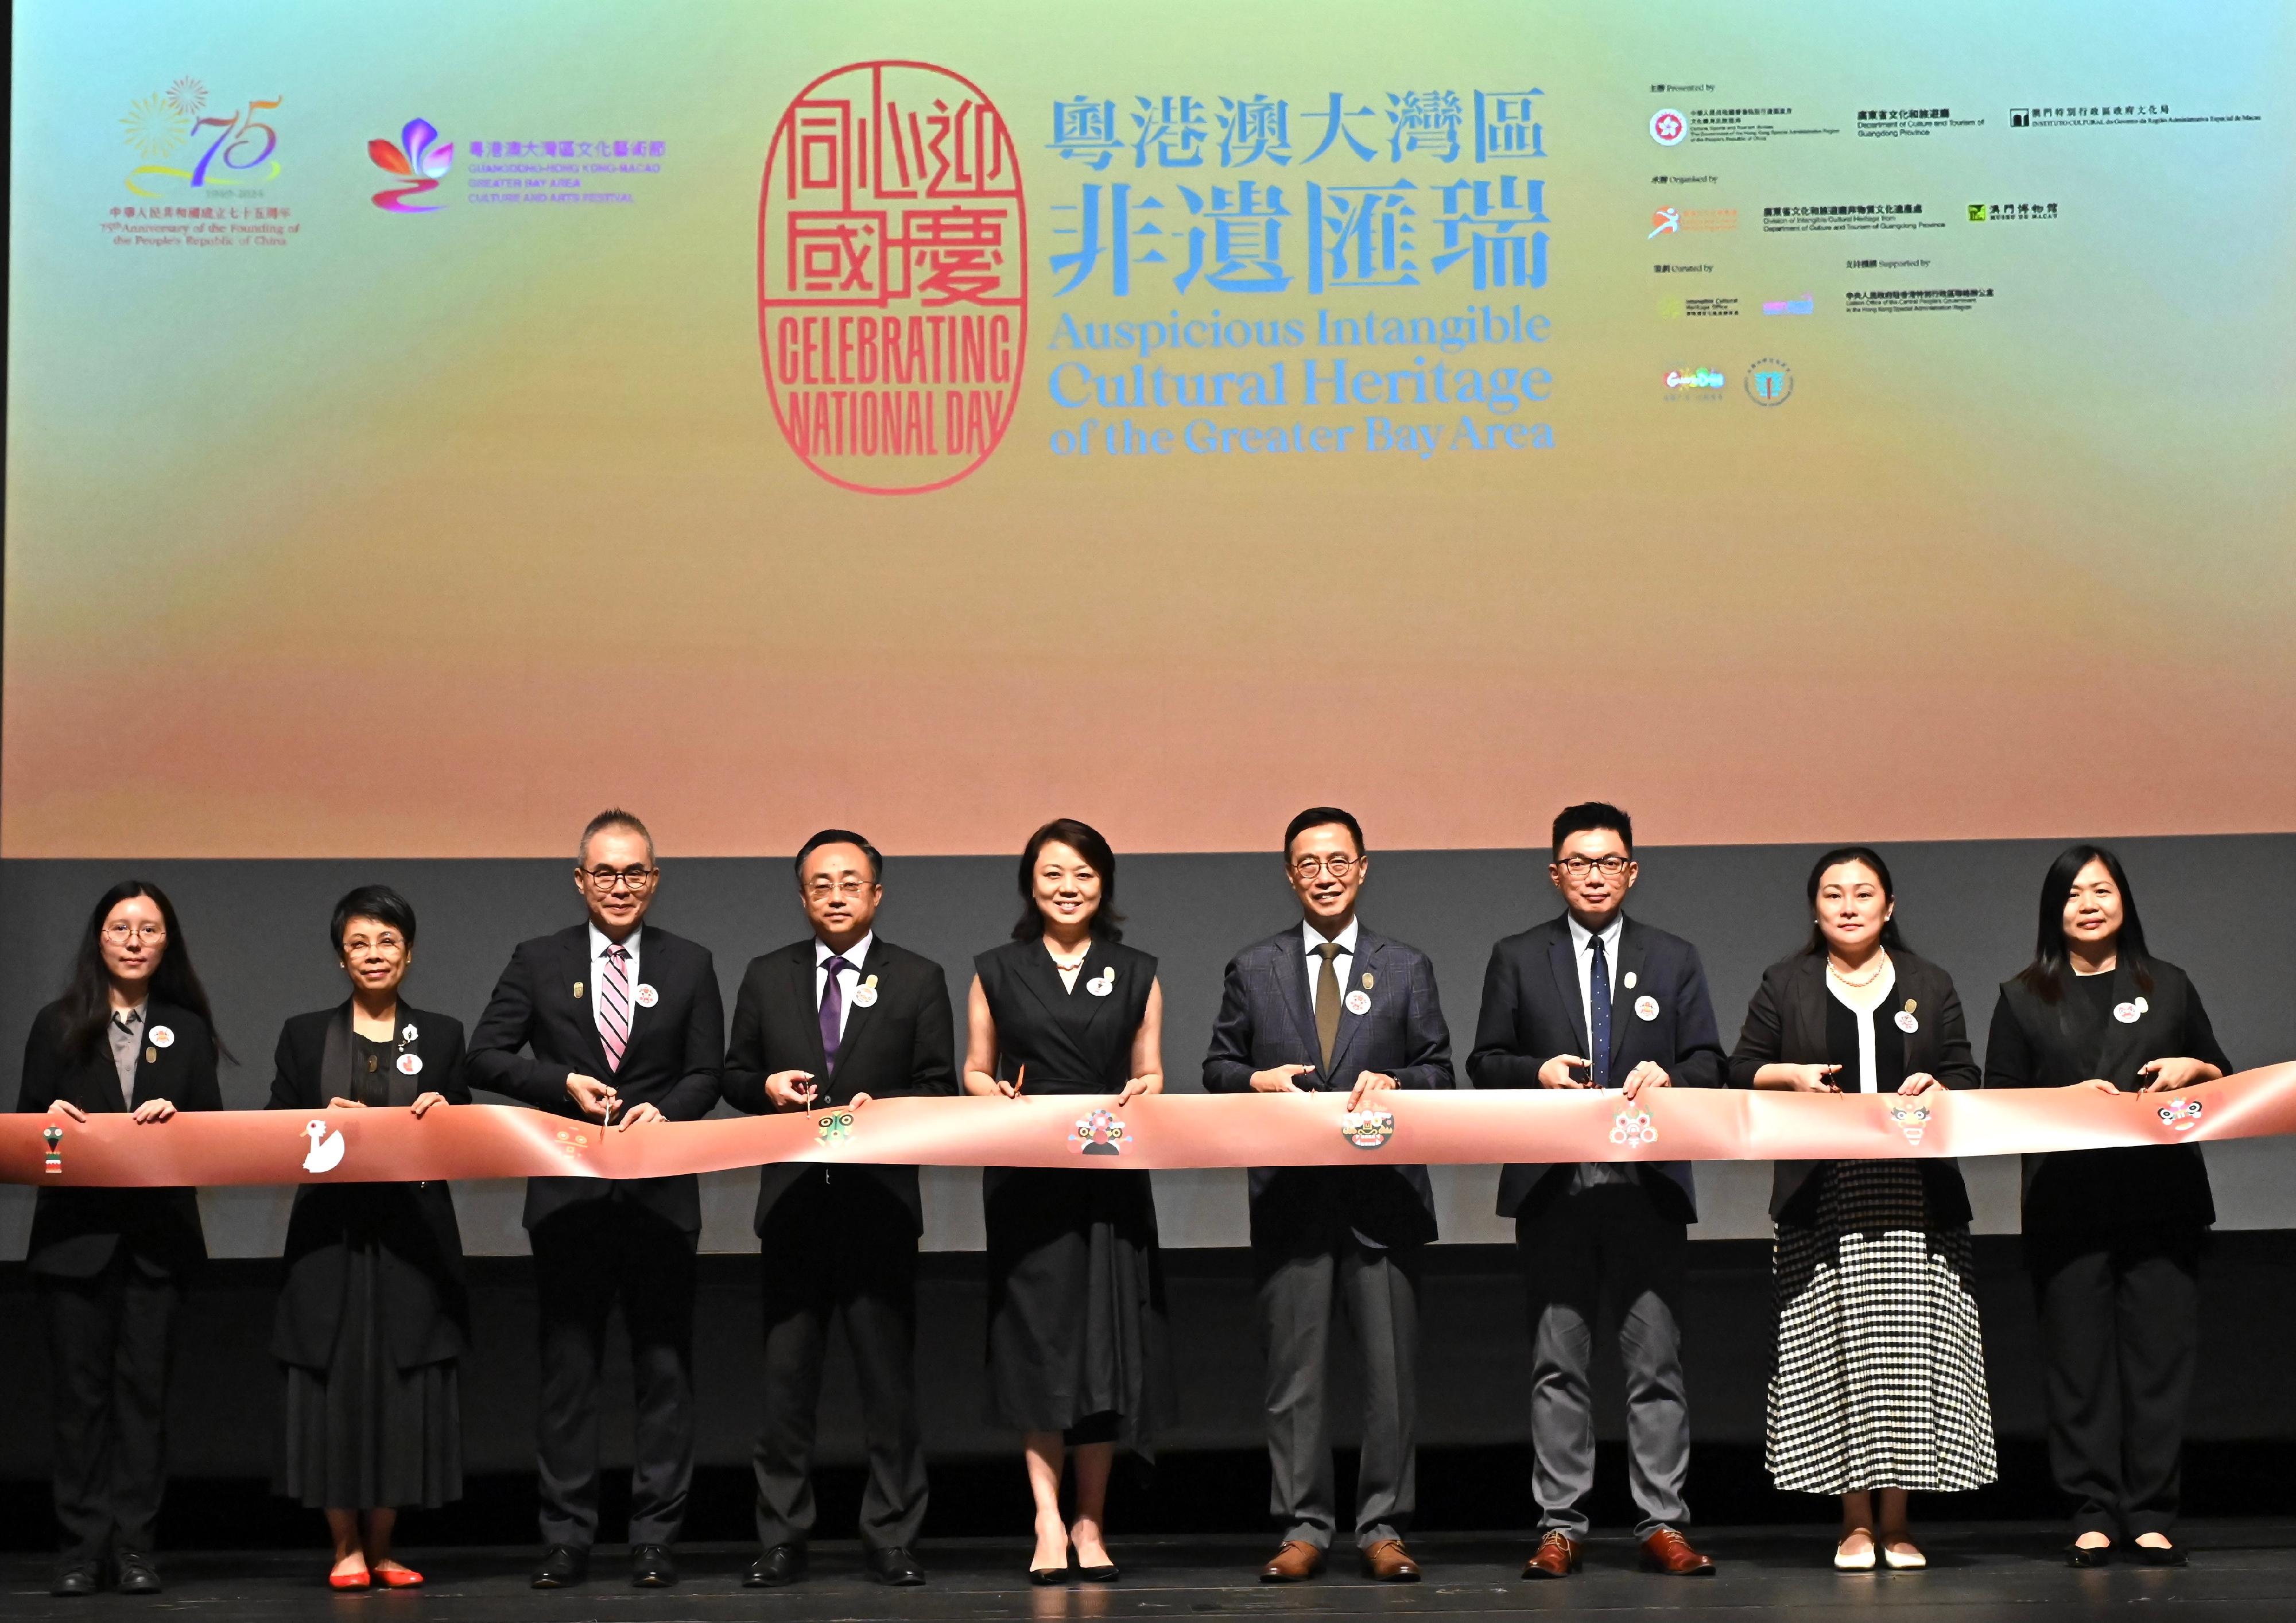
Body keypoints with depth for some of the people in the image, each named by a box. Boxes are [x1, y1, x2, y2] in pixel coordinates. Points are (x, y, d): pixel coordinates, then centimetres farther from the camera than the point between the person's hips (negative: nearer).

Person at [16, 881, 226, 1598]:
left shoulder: (189, 1032, 11)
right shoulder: (58, 1026, 8)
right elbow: (26, 1126, 5)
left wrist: (176, 1116, -16)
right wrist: (51, 1120, -17)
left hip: (158, 1234, 1)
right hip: (75, 1233, -1)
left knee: (144, 1387, 0)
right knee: (79, 1389, 0)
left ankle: (133, 1546, 4)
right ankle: (82, 1546, 3)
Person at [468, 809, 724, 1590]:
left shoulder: (689, 966, 8)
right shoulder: (538, 963, 7)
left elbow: (707, 1074, 4)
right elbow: (485, 1057, 2)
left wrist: (664, 1111, -16)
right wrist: (565, 1083, -13)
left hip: (661, 1193, 0)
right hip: (568, 1195, 0)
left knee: (665, 1365, 2)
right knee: (567, 1365, 3)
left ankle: (655, 1537, 7)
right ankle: (566, 1536, 9)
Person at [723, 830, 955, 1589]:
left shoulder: (919, 980, 6)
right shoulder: (767, 978, 11)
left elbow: (940, 1090, 3)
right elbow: (735, 1077, 14)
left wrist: (880, 1105, -15)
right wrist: (767, 1086, -8)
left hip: (879, 1204, -2)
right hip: (792, 1203, 2)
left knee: (888, 1376, 1)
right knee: (785, 1376, 4)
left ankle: (890, 1539, 7)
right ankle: (781, 1540, 9)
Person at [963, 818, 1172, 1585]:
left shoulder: (1136, 974, 11)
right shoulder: (997, 972, 9)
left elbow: (1151, 1073, 12)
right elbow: (975, 1070, 10)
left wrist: (1141, 1093, -9)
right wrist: (996, 1094, -11)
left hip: (1111, 1178, 1)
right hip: (1026, 1178, -1)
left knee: (1106, 1341, 0)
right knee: (1037, 1338, -5)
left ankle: (1091, 1522, 8)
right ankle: (1049, 1522, -4)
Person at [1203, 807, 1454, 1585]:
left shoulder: (1406, 969, 12)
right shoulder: (1252, 970, 12)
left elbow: (1439, 1072, 8)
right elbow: (1218, 1068, 12)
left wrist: (1392, 1081, -11)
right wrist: (1257, 1080, -9)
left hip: (1382, 1192, 0)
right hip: (1289, 1194, 0)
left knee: (1391, 1366, 0)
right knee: (1295, 1367, 1)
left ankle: (1383, 1528, 7)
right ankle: (1303, 1527, 8)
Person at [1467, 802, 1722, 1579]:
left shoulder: (1675, 960, 13)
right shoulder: (1517, 960, 11)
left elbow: (1709, 1063, 9)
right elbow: (1484, 1063, 8)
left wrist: (1668, 1076, -12)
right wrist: (1537, 1070, -11)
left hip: (1649, 1185, 0)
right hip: (1553, 1186, 0)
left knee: (1656, 1360, -1)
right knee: (1557, 1364, 2)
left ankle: (1662, 1525, 3)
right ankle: (1559, 1526, 6)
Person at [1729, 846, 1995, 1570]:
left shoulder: (1929, 985, 14)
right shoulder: (1785, 984, 11)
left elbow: (1964, 1075, 11)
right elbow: (1741, 1069, 11)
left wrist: (1935, 1091, -10)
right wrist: (1791, 1075, -8)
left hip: (1915, 1191, 1)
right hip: (1823, 1194, -1)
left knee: (1911, 1348, -4)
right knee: (1832, 1350, -6)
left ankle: (1897, 1519, 3)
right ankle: (1856, 1519, 1)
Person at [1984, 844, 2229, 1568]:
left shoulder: (2169, 987, 16)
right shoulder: (2023, 998, 11)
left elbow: (2228, 1082, 20)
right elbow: (1998, 1103, 6)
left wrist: (2194, 1068, -2)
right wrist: (2070, 1097, -9)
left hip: (2161, 1200, 1)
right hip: (2066, 1204, -1)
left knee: (2159, 1351, -3)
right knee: (2078, 1357, -3)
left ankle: (2151, 1514, 2)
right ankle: (2093, 1513, 1)